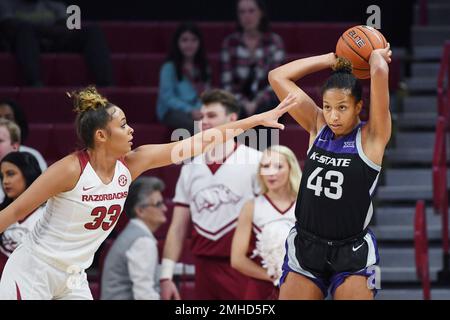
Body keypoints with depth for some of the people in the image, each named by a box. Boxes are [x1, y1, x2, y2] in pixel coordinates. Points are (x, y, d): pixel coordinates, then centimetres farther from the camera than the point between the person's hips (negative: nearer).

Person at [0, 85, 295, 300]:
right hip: (32, 272, -7)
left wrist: (259, 119, -1)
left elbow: (200, 142, -2)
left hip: (72, 279, 7)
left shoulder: (131, 165, -4)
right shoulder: (71, 169, -22)